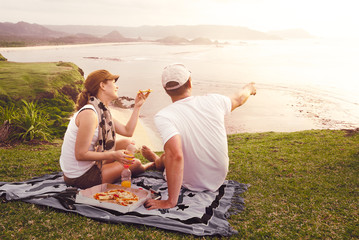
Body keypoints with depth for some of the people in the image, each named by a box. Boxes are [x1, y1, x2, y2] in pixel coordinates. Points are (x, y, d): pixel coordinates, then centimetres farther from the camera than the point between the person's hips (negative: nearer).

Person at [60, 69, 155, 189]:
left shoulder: (102, 111, 5)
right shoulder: (89, 113, -25)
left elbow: (127, 131, 9)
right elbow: (80, 154, -26)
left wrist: (137, 106, 9)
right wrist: (113, 155, -23)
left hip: (88, 165, 10)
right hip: (80, 178, -9)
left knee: (126, 143, 12)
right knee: (134, 163, 0)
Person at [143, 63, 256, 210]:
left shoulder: (163, 117, -25)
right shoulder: (213, 101, -11)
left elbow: (175, 156, -37)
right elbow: (238, 99, 11)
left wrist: (171, 201, -31)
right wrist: (249, 88, 35)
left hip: (190, 184, -4)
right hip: (219, 179, 4)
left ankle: (156, 160, 58)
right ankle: (157, 161, 55)